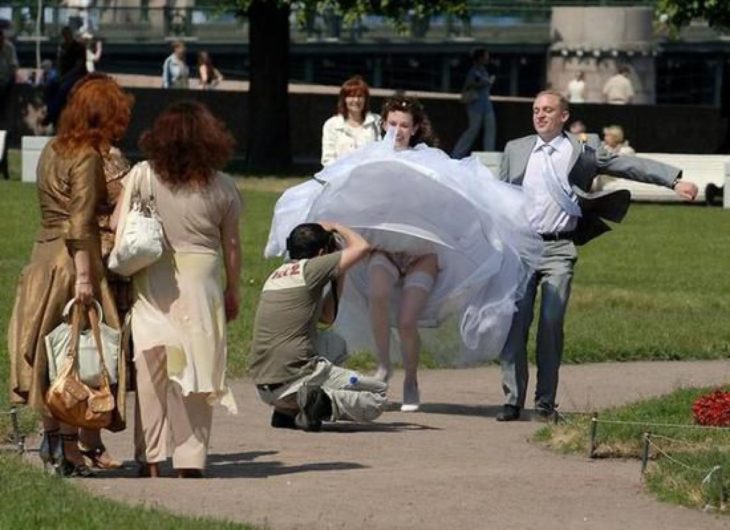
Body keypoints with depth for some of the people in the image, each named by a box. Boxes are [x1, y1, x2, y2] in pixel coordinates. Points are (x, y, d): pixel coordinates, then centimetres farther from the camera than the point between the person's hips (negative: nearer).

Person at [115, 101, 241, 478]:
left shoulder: (142, 176, -4)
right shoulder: (221, 188, 0)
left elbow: (118, 231, -5)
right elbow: (231, 245, 6)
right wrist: (232, 292, 18)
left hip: (151, 282, 0)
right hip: (200, 281, 0)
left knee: (150, 369, 6)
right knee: (194, 368, 6)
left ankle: (150, 459, 4)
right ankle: (190, 459, 4)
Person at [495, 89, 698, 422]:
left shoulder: (581, 153, 5)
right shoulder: (515, 150, 12)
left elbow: (630, 166, 3)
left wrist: (675, 180, -5)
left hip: (558, 250, -2)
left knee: (551, 323, -7)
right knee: (514, 323, -4)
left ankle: (546, 403, 1)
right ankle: (512, 401, 1)